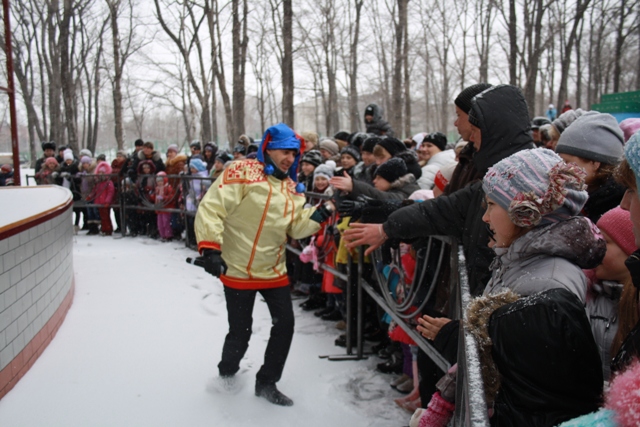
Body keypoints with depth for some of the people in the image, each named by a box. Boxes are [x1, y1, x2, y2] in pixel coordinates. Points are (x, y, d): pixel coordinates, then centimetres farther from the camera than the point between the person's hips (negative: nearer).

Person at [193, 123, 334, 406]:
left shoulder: (290, 186, 10)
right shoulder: (243, 172, -13)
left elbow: (296, 226, 7)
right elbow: (211, 208, -19)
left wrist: (321, 214, -9)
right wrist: (210, 247, -27)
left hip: (274, 271, 7)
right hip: (238, 270, -6)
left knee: (285, 324, 6)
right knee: (241, 332, 4)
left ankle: (266, 383, 25)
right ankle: (227, 375, 35)